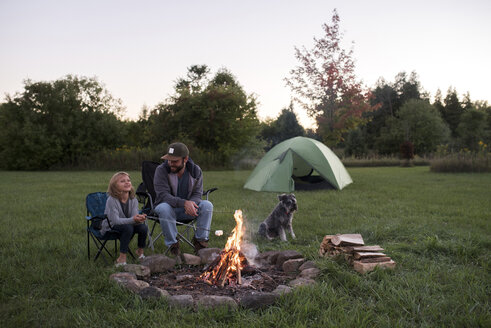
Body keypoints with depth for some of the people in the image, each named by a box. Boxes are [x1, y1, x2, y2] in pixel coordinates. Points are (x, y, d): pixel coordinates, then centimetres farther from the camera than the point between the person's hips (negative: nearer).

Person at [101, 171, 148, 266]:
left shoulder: (133, 200, -6)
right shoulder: (111, 200, -22)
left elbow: (134, 217, -17)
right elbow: (115, 220, -29)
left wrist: (140, 218, -43)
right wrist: (133, 219, -43)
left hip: (127, 225, 5)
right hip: (110, 228, -5)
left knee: (144, 227, -21)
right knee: (128, 227, -34)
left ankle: (140, 251, 7)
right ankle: (122, 259, -27)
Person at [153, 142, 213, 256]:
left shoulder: (196, 171, -7)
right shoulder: (161, 170, -16)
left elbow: (197, 194, -8)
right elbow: (163, 195, -25)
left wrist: (191, 204, -34)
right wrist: (184, 203, -41)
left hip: (187, 208, 2)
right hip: (168, 206, -2)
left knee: (207, 205, -23)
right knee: (164, 209, -37)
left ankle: (200, 240, -9)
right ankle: (172, 244, -20)